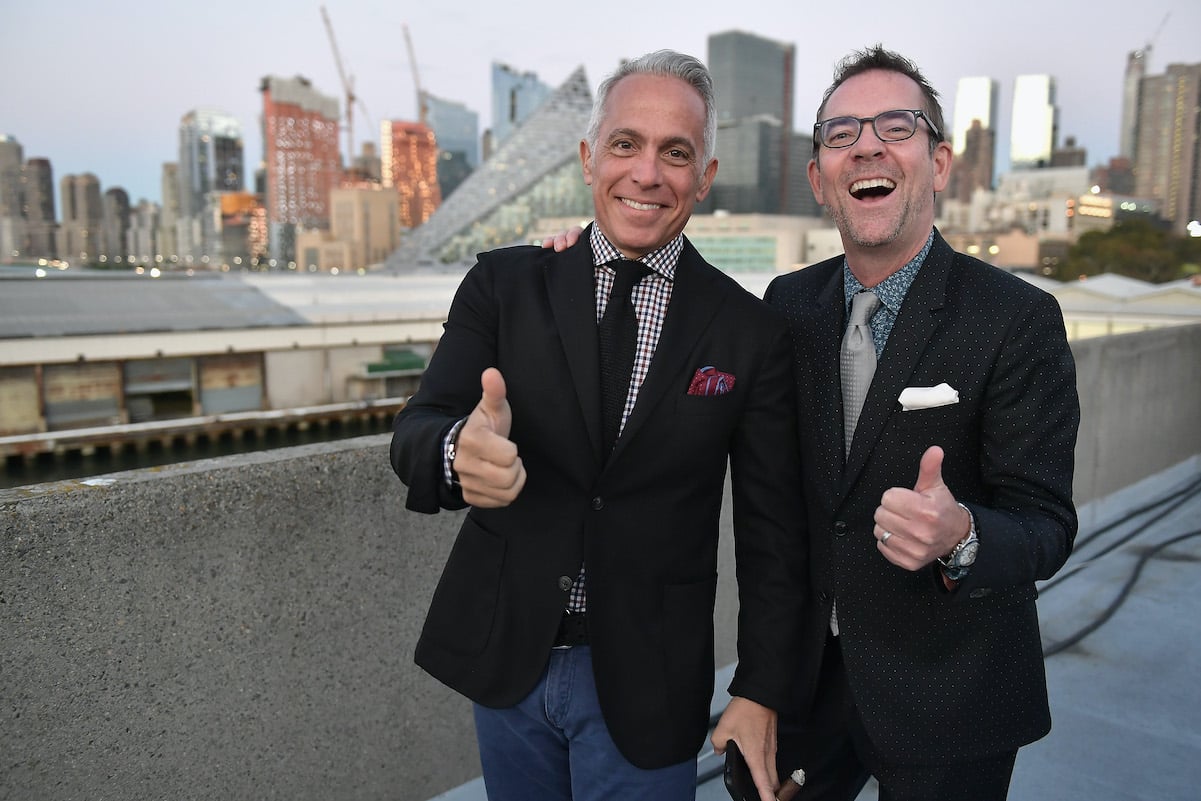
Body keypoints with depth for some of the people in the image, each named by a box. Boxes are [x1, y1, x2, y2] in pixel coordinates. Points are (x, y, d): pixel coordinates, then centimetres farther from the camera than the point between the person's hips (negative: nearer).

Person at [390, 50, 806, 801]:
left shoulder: (752, 331, -6)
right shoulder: (503, 283, -3)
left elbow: (773, 534, -2)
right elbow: (417, 429, -12)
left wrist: (760, 693, -3)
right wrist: (458, 450, -35)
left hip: (646, 683, -1)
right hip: (506, 659, 2)